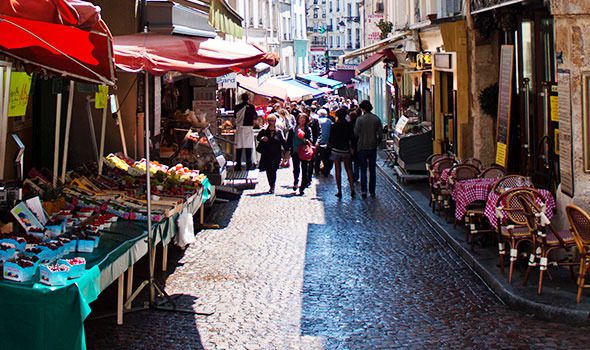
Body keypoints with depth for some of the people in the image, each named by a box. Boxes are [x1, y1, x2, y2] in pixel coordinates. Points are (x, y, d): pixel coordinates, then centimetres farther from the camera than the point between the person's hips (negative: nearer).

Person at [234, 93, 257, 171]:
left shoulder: (237, 106, 0)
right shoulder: (251, 106, -5)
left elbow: (235, 116, 10)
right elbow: (255, 117, 4)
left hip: (239, 127, 1)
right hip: (249, 127, -1)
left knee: (239, 147, 4)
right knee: (248, 147, 3)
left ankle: (238, 165, 3)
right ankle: (248, 165, 2)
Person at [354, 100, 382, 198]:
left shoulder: (360, 119, -11)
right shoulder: (376, 119, -1)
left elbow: (356, 133, -9)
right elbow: (380, 134, 0)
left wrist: (357, 142, 9)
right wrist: (377, 143, 13)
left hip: (362, 147, -3)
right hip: (373, 147, 3)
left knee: (363, 169, 5)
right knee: (372, 170, 10)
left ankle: (364, 190, -4)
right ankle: (372, 191, 10)